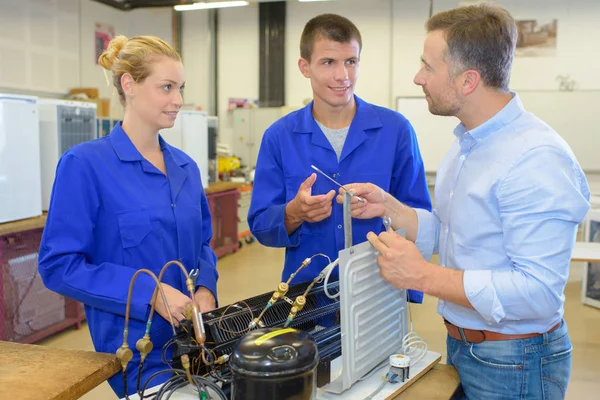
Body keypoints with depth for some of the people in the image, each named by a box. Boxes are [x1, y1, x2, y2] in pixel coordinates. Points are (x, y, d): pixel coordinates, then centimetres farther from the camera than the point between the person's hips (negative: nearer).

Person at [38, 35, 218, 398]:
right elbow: (59, 264, -16)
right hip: (136, 349, -6)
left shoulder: (186, 166, 7)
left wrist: (205, 287, -6)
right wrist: (149, 291, -23)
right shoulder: (85, 164, -13)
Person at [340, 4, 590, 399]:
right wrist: (390, 207, -4)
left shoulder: (536, 159, -25)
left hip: (513, 364, -8)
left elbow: (539, 292, -29)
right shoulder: (467, 144, 5)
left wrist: (423, 276, -27)